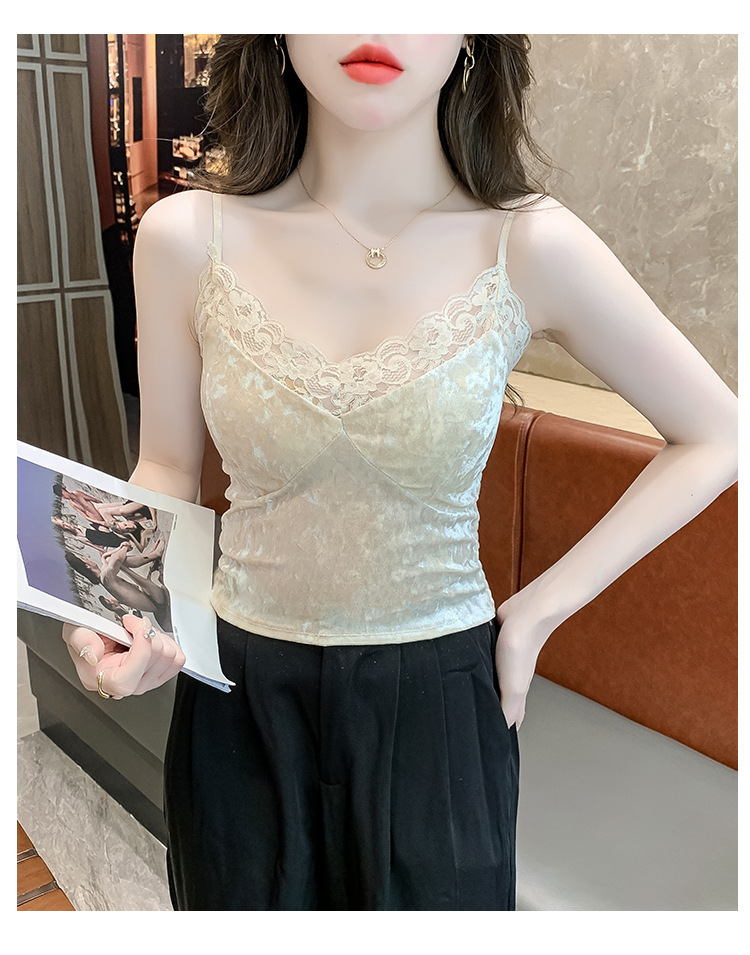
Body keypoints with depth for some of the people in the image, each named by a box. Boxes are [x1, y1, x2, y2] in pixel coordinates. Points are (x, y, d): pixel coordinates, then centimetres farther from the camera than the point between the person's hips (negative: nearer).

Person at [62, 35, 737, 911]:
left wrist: (541, 608, -8)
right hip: (240, 703, 2)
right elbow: (168, 470, 2)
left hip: (436, 702, -1)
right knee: (248, 910, 25)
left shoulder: (529, 248, -16)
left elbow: (717, 437, -5)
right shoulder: (184, 239, -11)